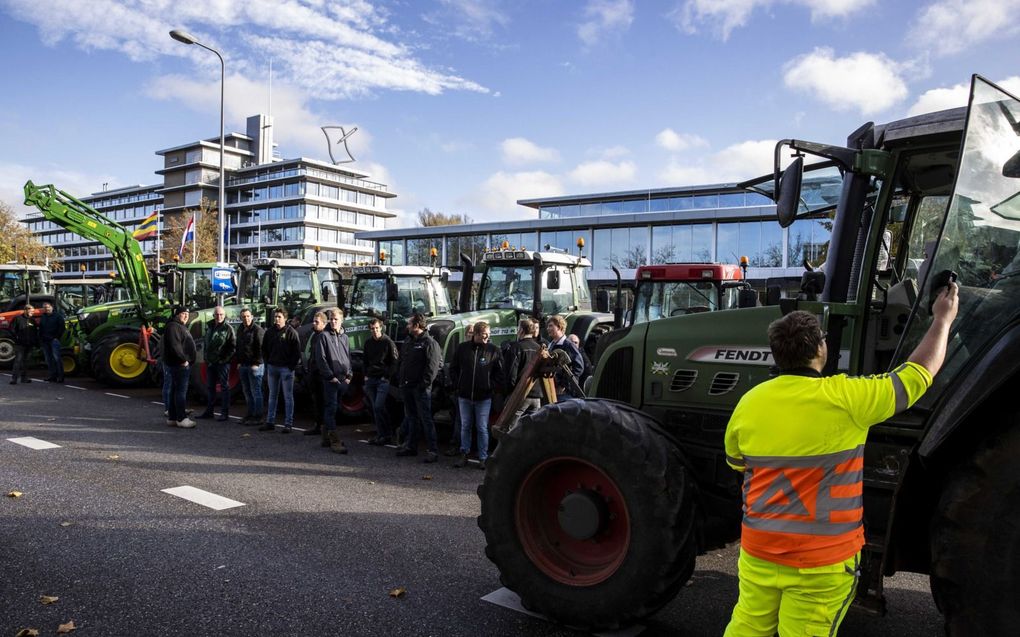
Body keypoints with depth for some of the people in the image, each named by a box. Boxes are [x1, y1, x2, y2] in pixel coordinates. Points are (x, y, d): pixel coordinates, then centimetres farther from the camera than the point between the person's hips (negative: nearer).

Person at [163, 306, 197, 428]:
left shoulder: (181, 327, 22)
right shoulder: (173, 327, -11)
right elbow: (174, 346, -23)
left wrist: (187, 360, 18)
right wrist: (183, 359, -21)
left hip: (183, 364, 11)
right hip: (179, 364, -11)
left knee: (175, 390, 13)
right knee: (181, 390, -10)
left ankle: (172, 418, 18)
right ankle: (181, 419, -10)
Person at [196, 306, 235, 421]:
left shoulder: (228, 328, -9)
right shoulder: (209, 326, 9)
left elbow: (233, 346, -10)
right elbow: (204, 341, 20)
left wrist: (225, 359, -13)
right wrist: (206, 355, 11)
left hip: (222, 363, -6)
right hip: (210, 362, 7)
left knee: (224, 387, -1)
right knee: (210, 387, 14)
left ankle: (225, 412, 3)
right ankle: (209, 411, 25)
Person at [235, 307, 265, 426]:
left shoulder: (258, 330, -11)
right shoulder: (240, 329, 15)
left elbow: (261, 349, -15)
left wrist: (256, 364, -16)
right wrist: (239, 362, 15)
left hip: (254, 366, -8)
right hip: (243, 366, 8)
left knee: (256, 392, -6)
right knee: (247, 392, 13)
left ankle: (257, 417, -2)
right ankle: (250, 414, 22)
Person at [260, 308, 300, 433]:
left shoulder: (291, 332, -8)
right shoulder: (270, 331, 8)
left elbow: (297, 351, -8)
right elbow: (264, 349, 16)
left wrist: (291, 366, -12)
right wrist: (267, 363, 7)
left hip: (286, 368, -5)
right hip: (272, 367, 6)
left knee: (288, 397, 0)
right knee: (272, 396, 13)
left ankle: (288, 424, 3)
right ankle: (269, 422, 20)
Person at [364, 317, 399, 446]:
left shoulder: (388, 342, -5)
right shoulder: (368, 343, 13)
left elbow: (394, 362, -4)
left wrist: (387, 376, -10)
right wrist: (366, 375, 11)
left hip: (383, 379, -6)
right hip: (370, 379, 6)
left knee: (378, 407, -13)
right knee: (375, 408, 7)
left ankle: (385, 435, -6)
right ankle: (380, 434, 14)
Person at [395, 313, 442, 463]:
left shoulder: (429, 343, -12)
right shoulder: (408, 342, 14)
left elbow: (432, 366, -18)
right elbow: (401, 361, 22)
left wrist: (424, 384, -21)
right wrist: (400, 378, 12)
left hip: (420, 388, -8)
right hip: (407, 386, 8)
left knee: (425, 419, -6)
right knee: (411, 418, 16)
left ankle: (433, 450, -2)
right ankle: (411, 446, 27)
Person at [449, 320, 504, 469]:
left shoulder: (493, 350, -3)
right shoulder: (462, 348, 1)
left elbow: (500, 372, 1)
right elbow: (453, 368, 10)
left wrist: (492, 386, -7)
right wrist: (458, 384, 2)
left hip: (484, 397, -2)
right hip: (464, 396, 2)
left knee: (482, 428, 3)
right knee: (465, 426, 12)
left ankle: (483, 458, 12)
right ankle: (464, 454, 23)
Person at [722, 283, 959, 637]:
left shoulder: (750, 402, -4)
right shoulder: (845, 398, -16)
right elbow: (919, 372, -2)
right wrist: (943, 319, 12)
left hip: (758, 549, 4)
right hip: (822, 560, -3)